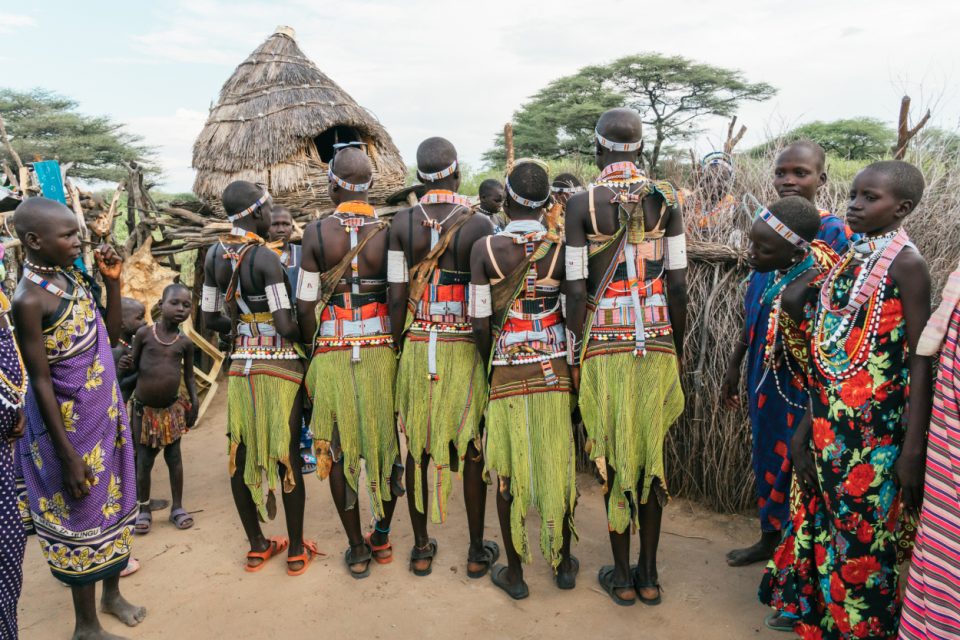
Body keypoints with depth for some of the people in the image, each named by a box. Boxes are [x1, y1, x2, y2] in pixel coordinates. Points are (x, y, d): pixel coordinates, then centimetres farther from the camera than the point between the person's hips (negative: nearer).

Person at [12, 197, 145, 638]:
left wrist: (112, 282, -4)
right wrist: (67, 455, -19)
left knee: (113, 502, 20)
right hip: (71, 421, -8)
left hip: (104, 413, 8)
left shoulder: (70, 277, 1)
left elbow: (111, 337, 9)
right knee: (82, 517, 7)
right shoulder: (29, 299, -22)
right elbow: (40, 382, -21)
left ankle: (111, 593, 41)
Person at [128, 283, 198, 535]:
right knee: (144, 461, 7)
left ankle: (177, 506, 22)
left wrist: (194, 403, 1)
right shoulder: (144, 333, -7)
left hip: (173, 408, 2)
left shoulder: (185, 342, -2)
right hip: (144, 408, -2)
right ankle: (144, 509, 22)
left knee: (174, 457, 11)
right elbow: (133, 367, 1)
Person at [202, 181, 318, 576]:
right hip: (280, 366, -6)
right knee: (287, 456, 4)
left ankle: (257, 546, 27)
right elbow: (287, 327, -21)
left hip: (241, 366, 7)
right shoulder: (266, 259, -17)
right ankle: (296, 551, 17)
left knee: (243, 454, 12)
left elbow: (210, 319, 10)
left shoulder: (215, 256, 4)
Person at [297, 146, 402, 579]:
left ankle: (357, 549, 19)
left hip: (332, 353, 0)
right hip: (382, 349, 1)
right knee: (388, 442, 15)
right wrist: (400, 346, 8)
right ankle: (382, 537, 28)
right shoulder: (389, 233, -4)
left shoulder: (316, 233, -5)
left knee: (340, 449, 11)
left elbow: (305, 304, -4)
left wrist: (311, 349, 9)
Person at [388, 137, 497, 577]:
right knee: (471, 450, 10)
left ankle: (421, 549, 25)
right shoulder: (478, 225, -7)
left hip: (416, 347, 2)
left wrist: (399, 348, 9)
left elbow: (396, 297, -1)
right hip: (465, 349, -2)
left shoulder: (402, 223, 0)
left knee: (417, 447, 12)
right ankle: (477, 551, 22)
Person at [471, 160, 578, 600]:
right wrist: (572, 366, 12)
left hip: (506, 372, -1)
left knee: (509, 470, 10)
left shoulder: (484, 249, -8)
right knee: (558, 464, 14)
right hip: (555, 370, 2)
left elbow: (481, 323, -7)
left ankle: (515, 573, 22)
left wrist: (490, 366, 9)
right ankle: (564, 563, 30)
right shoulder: (562, 248, -5)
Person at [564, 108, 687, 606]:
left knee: (614, 455, 9)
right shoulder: (666, 198, 2)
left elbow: (576, 291, -7)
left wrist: (576, 354, 3)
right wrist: (678, 345, 12)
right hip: (657, 340, 3)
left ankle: (622, 576, 22)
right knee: (651, 451, 13)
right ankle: (648, 574, 25)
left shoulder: (581, 204, -5)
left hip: (604, 342, -2)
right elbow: (678, 283, 2)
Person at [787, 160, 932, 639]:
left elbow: (919, 358, -12)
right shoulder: (849, 259, 11)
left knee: (862, 541, 5)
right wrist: (808, 422, 14)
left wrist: (913, 446, -16)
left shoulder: (905, 262, -9)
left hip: (873, 430, -7)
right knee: (823, 531, 16)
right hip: (828, 424, 7)